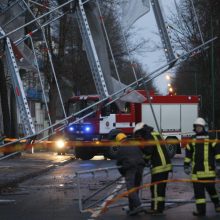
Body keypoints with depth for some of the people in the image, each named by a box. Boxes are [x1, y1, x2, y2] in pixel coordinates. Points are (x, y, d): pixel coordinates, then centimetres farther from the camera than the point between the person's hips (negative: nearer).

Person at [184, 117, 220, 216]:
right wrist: (186, 165, 15)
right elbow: (188, 153, 19)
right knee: (198, 190, -1)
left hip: (208, 169, -4)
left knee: (210, 187, 2)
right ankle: (201, 210, 1)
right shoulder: (193, 140, 14)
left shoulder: (210, 138, 2)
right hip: (196, 170, 4)